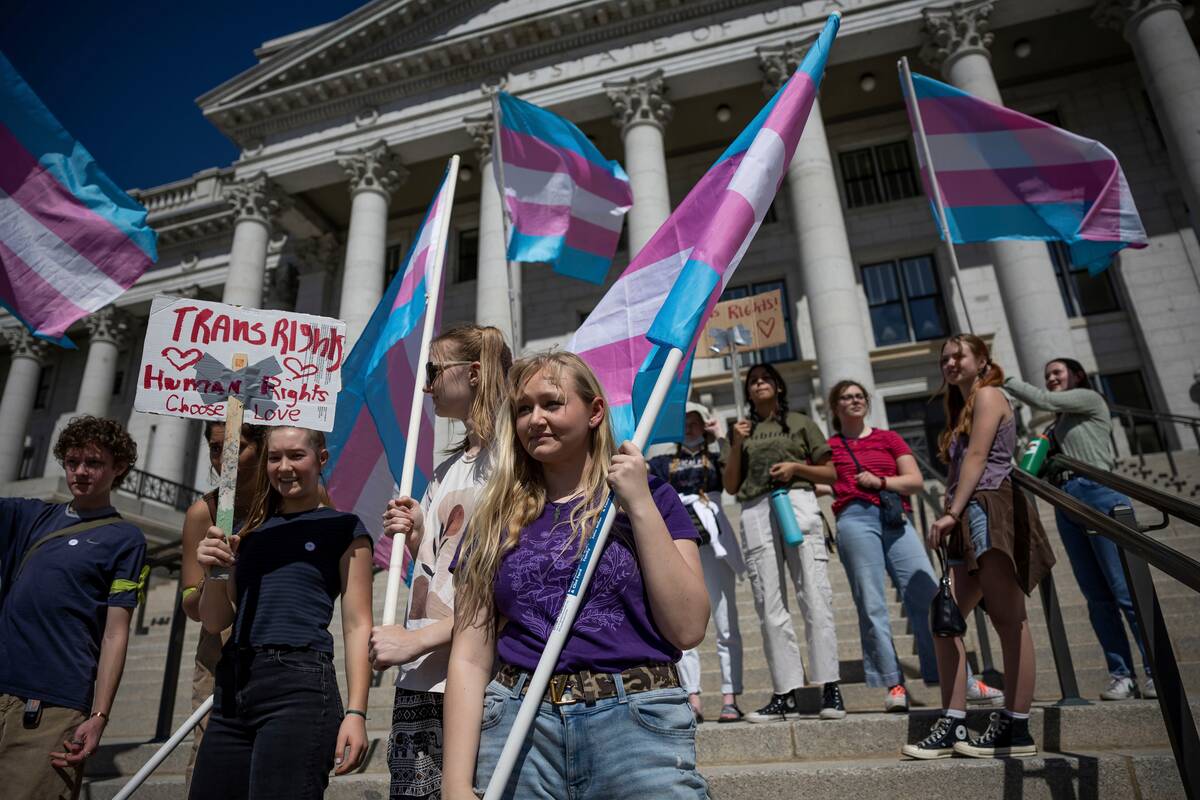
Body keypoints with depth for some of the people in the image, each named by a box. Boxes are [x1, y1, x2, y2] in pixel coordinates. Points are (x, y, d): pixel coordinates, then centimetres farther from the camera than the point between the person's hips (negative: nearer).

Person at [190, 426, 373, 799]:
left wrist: (356, 712, -12)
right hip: (232, 685, 6)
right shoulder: (251, 531, 17)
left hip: (299, 684, -5)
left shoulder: (343, 528, 1)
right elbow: (215, 622, 16)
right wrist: (213, 573, -4)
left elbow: (357, 625, -4)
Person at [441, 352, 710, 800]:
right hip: (517, 727, 2)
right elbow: (470, 658, 3)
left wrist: (641, 505, -10)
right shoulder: (497, 520, 8)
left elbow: (688, 628, -7)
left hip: (637, 725, -1)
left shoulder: (650, 498, 3)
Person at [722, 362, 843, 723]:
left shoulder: (800, 422, 17)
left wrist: (797, 467, -4)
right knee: (770, 604, -3)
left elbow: (831, 474, 13)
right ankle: (787, 693, -1)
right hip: (755, 512, 2)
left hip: (796, 502, -2)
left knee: (814, 595, -10)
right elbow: (730, 486, 16)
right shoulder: (742, 430, 22)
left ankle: (830, 686, -6)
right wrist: (736, 445, 5)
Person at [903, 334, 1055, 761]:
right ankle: (953, 725, 4)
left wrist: (951, 513, -14)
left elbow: (977, 458, -10)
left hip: (993, 511, -9)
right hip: (970, 519, 9)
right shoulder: (964, 408, 27)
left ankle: (1016, 728, 0)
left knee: (1008, 620, -6)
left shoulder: (988, 394, 1)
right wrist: (951, 518, 9)